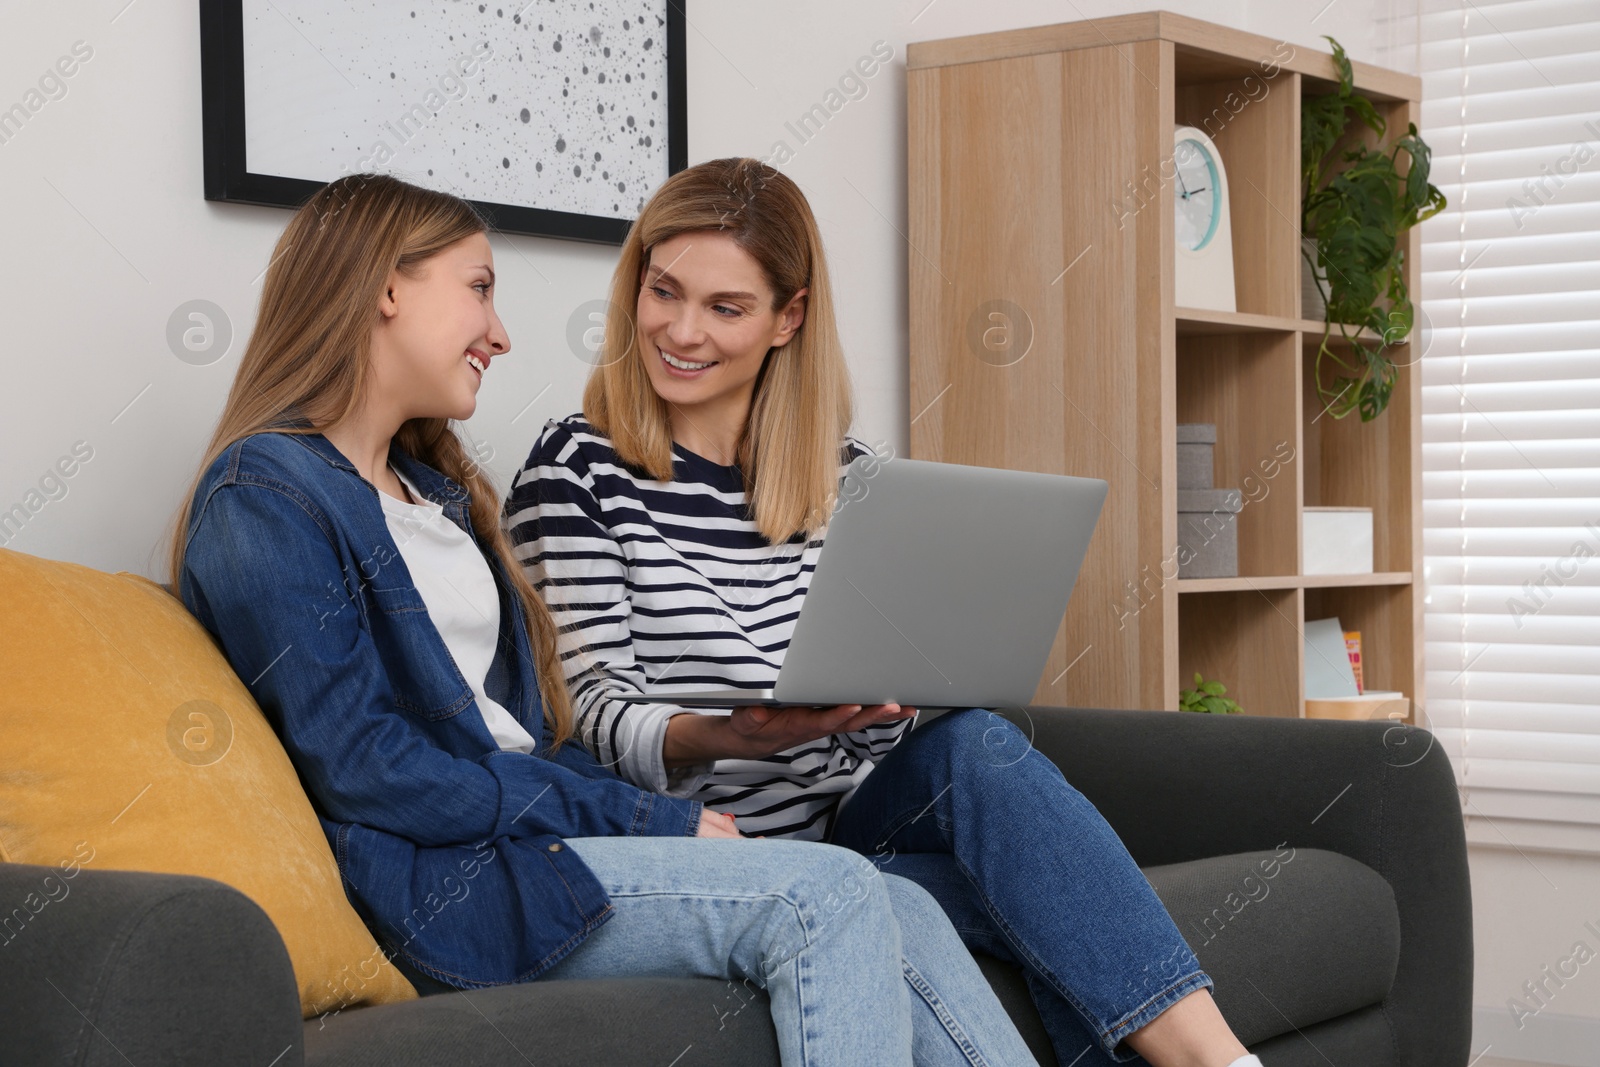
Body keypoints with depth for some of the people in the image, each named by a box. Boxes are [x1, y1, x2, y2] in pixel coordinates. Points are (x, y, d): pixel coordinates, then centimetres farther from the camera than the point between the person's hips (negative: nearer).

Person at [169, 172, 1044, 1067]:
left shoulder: (434, 488, 23)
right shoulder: (263, 497, -6)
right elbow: (367, 774, -15)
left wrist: (666, 821, -1)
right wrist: (646, 822, -12)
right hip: (442, 888, -8)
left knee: (899, 915, -11)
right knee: (828, 896, -23)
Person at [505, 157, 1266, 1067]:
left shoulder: (847, 476, 12)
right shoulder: (576, 476, -2)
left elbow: (901, 697, 12)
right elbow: (597, 718, -9)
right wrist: (727, 735, -29)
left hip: (870, 823, 4)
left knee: (975, 745, -28)